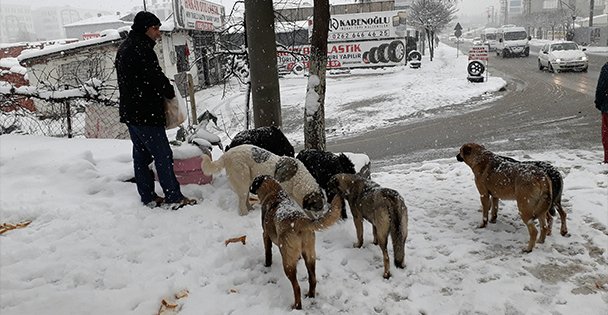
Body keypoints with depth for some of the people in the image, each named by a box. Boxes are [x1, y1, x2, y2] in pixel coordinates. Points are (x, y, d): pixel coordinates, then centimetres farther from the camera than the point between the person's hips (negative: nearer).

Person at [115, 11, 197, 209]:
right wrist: (171, 93, -1)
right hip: (146, 114, -10)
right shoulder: (141, 47, -15)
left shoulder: (124, 48, 18)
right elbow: (156, 77, -19)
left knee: (141, 155, 13)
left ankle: (148, 197, 19)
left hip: (129, 112, 10)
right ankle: (174, 198, 1)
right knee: (163, 155, -4)